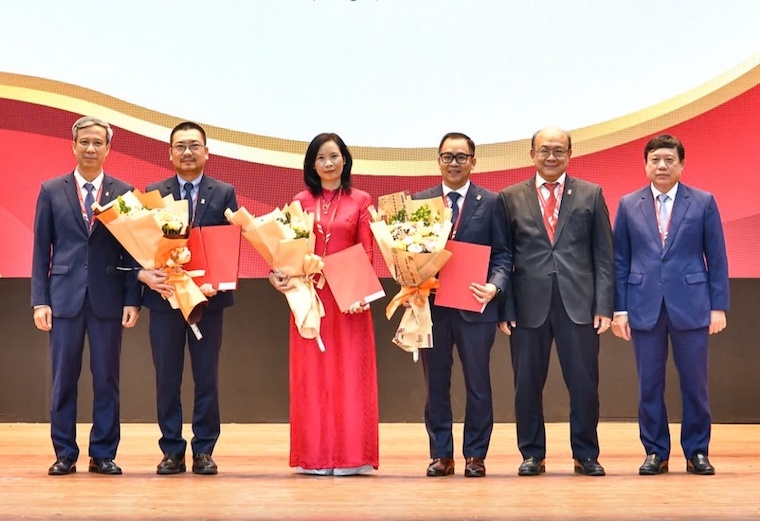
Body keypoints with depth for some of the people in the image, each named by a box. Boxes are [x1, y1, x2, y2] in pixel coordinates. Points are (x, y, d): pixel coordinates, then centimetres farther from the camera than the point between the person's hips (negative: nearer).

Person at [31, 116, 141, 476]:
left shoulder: (124, 193, 6)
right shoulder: (51, 191, 7)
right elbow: (41, 249, 5)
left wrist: (132, 299, -3)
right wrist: (40, 300, -2)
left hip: (108, 297, 0)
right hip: (65, 296, 0)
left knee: (106, 379, 3)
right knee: (63, 379, 3)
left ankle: (103, 454, 11)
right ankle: (65, 454, 12)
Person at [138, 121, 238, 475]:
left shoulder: (225, 194, 4)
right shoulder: (152, 193, 5)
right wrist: (146, 275, -19)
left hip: (208, 297, 0)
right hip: (165, 296, 1)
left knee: (207, 378, 5)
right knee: (167, 379, 5)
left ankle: (204, 451, 13)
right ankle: (172, 451, 13)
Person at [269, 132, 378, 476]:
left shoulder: (361, 201, 5)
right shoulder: (301, 201, 8)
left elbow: (367, 252, 0)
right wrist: (277, 273, -15)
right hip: (309, 297, 1)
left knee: (349, 373, 0)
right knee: (312, 374, 3)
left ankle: (349, 455, 5)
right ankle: (315, 455, 9)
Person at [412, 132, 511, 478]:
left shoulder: (491, 202, 5)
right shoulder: (419, 201, 10)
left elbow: (502, 254, 3)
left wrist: (494, 286, -15)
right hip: (431, 304, 2)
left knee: (478, 383, 3)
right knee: (435, 384, 7)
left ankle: (475, 455, 13)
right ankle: (440, 455, 16)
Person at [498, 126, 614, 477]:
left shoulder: (591, 195, 9)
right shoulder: (511, 198, 8)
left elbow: (604, 255, 6)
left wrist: (603, 306, -3)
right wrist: (505, 308, -2)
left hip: (578, 304, 0)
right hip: (528, 305, 0)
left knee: (584, 383, 2)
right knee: (527, 385, 5)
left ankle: (585, 455, 16)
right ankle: (532, 455, 18)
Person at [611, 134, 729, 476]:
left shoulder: (703, 203, 4)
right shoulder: (628, 205, 7)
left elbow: (717, 258, 3)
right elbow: (620, 261, 7)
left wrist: (718, 306, -2)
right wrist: (620, 309, 1)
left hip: (690, 306, -1)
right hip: (644, 307, 1)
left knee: (695, 384, 3)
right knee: (649, 386, 5)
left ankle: (696, 452, 15)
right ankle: (655, 453, 15)